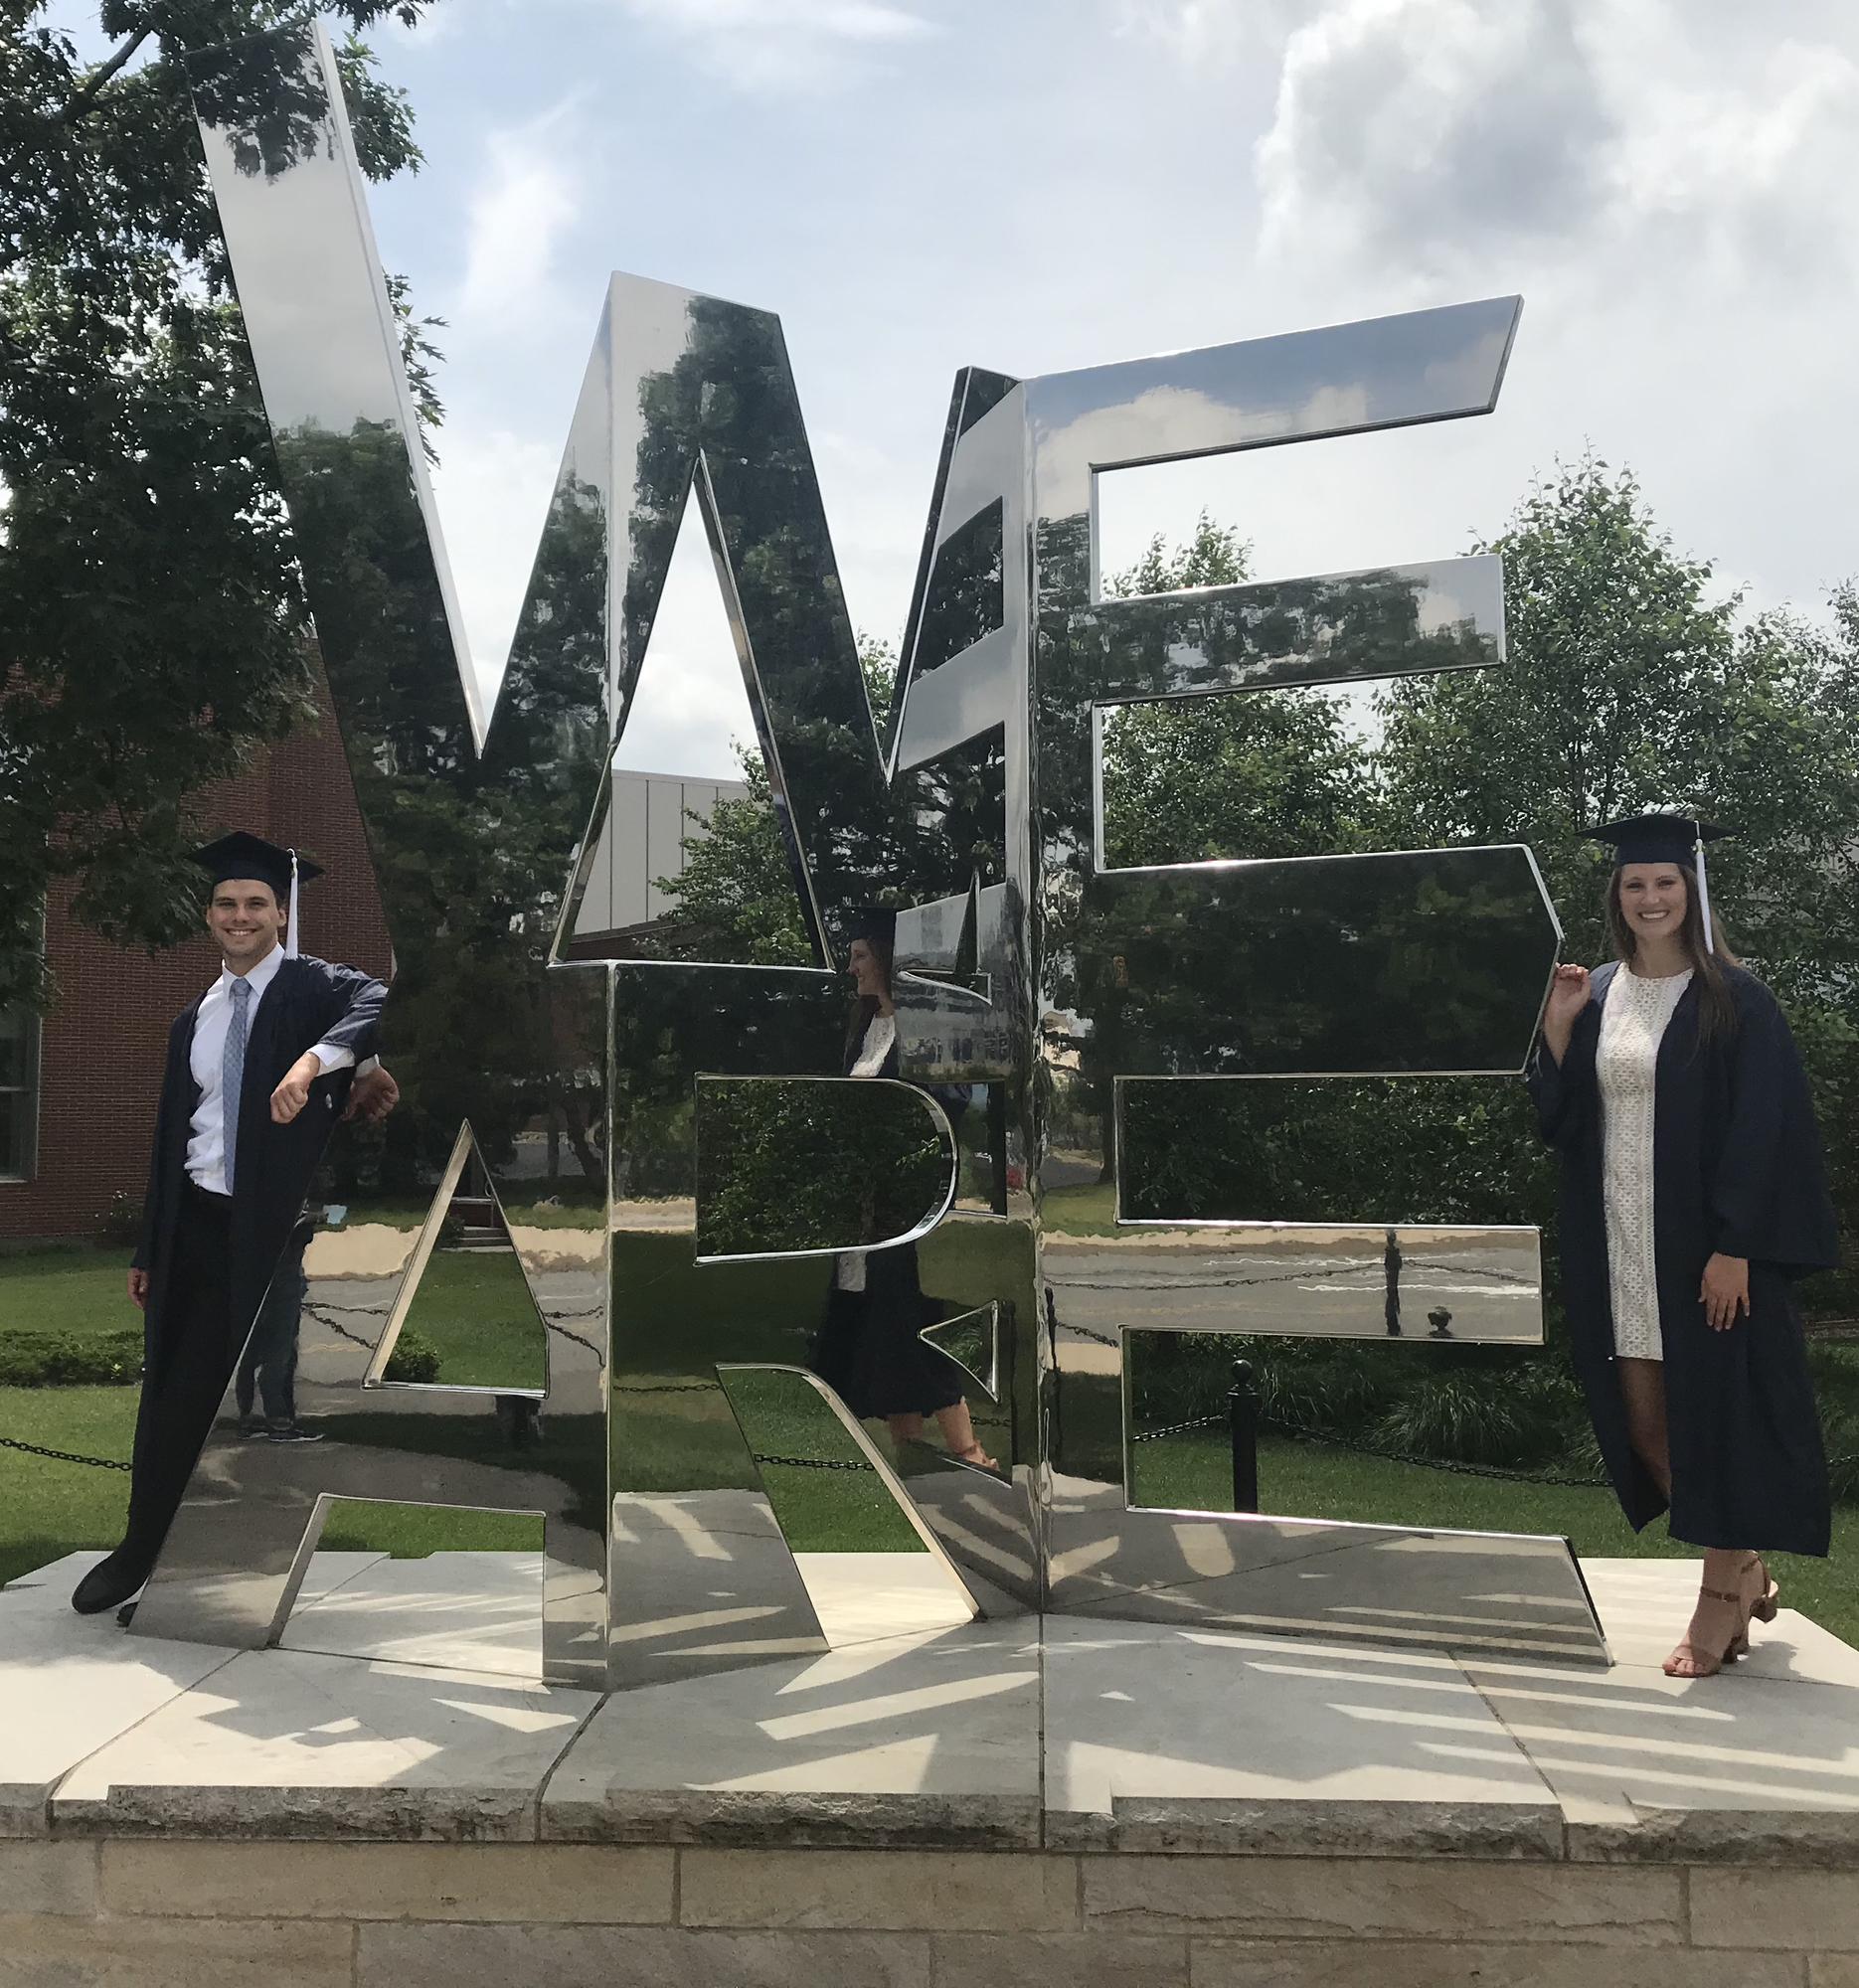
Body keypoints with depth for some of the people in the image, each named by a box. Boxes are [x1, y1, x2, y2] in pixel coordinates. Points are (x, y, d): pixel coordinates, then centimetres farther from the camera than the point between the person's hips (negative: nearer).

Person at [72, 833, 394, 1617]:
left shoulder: (313, 987, -2)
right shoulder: (192, 1021, 16)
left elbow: (378, 1003, -26)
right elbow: (170, 1138, 17)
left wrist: (315, 1059, -42)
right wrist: (149, 1249, 16)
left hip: (281, 1227, -5)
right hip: (199, 1225, 5)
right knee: (175, 1395, 9)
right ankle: (142, 1549, 23)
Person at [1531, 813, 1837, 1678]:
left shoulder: (1733, 999, -5)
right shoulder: (1595, 996, 9)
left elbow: (1763, 1128, -11)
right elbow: (1559, 1122, 6)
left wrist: (1734, 1247, -18)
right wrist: (1557, 1027, -7)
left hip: (1706, 1242, -5)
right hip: (1618, 1245, 5)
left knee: (1714, 1409, 0)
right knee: (1644, 1423, 9)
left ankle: (1721, 1601, 13)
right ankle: (1744, 1568, 29)